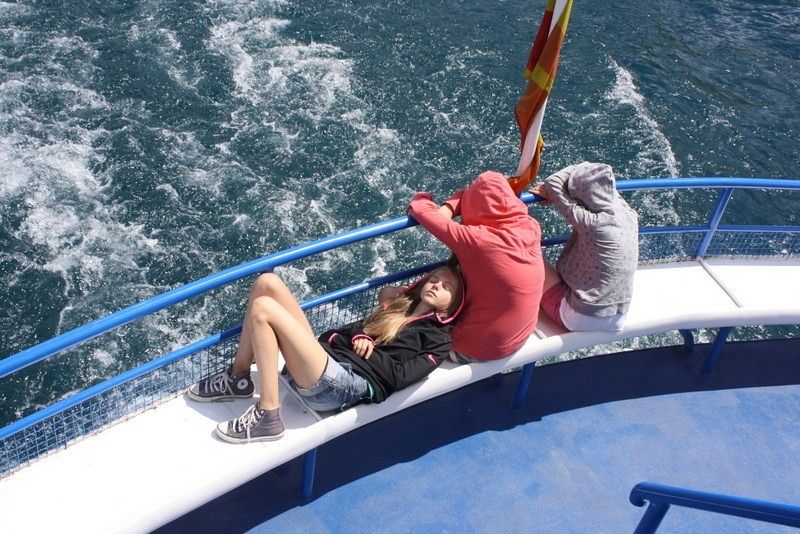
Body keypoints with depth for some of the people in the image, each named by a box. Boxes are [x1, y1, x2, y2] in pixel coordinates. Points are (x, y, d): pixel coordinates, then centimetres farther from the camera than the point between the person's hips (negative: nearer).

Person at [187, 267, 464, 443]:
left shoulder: (438, 339, 9)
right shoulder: (395, 308, 27)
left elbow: (399, 376, -7)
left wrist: (368, 349, -2)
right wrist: (359, 336, 4)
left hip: (344, 385, -7)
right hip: (327, 356, 7)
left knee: (262, 308, -18)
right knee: (267, 283, -3)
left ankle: (267, 416, -15)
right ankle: (237, 378, 4)